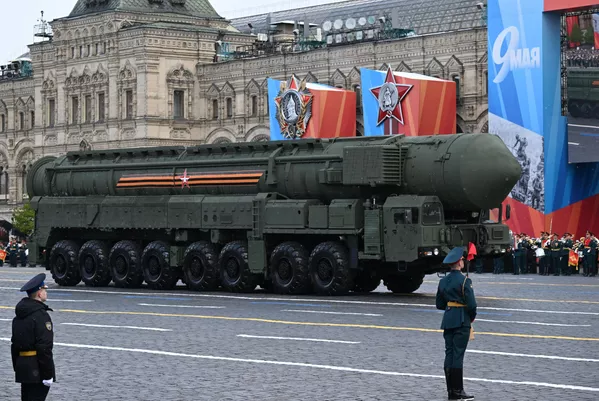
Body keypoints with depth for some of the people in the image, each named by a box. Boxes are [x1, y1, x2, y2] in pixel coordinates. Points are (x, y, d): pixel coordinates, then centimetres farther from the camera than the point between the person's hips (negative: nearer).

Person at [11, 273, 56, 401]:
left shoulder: (19, 316, 12)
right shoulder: (41, 315, -15)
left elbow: (15, 344, 17)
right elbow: (44, 347, -19)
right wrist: (48, 374, -17)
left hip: (22, 368, 9)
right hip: (37, 370, -9)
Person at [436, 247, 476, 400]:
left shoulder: (443, 281, 8)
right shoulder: (464, 281, -13)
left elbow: (439, 304, 13)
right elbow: (471, 304, -15)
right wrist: (472, 316, 2)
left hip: (447, 321, 6)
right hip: (462, 321, -6)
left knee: (449, 354, 8)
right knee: (458, 355, -5)